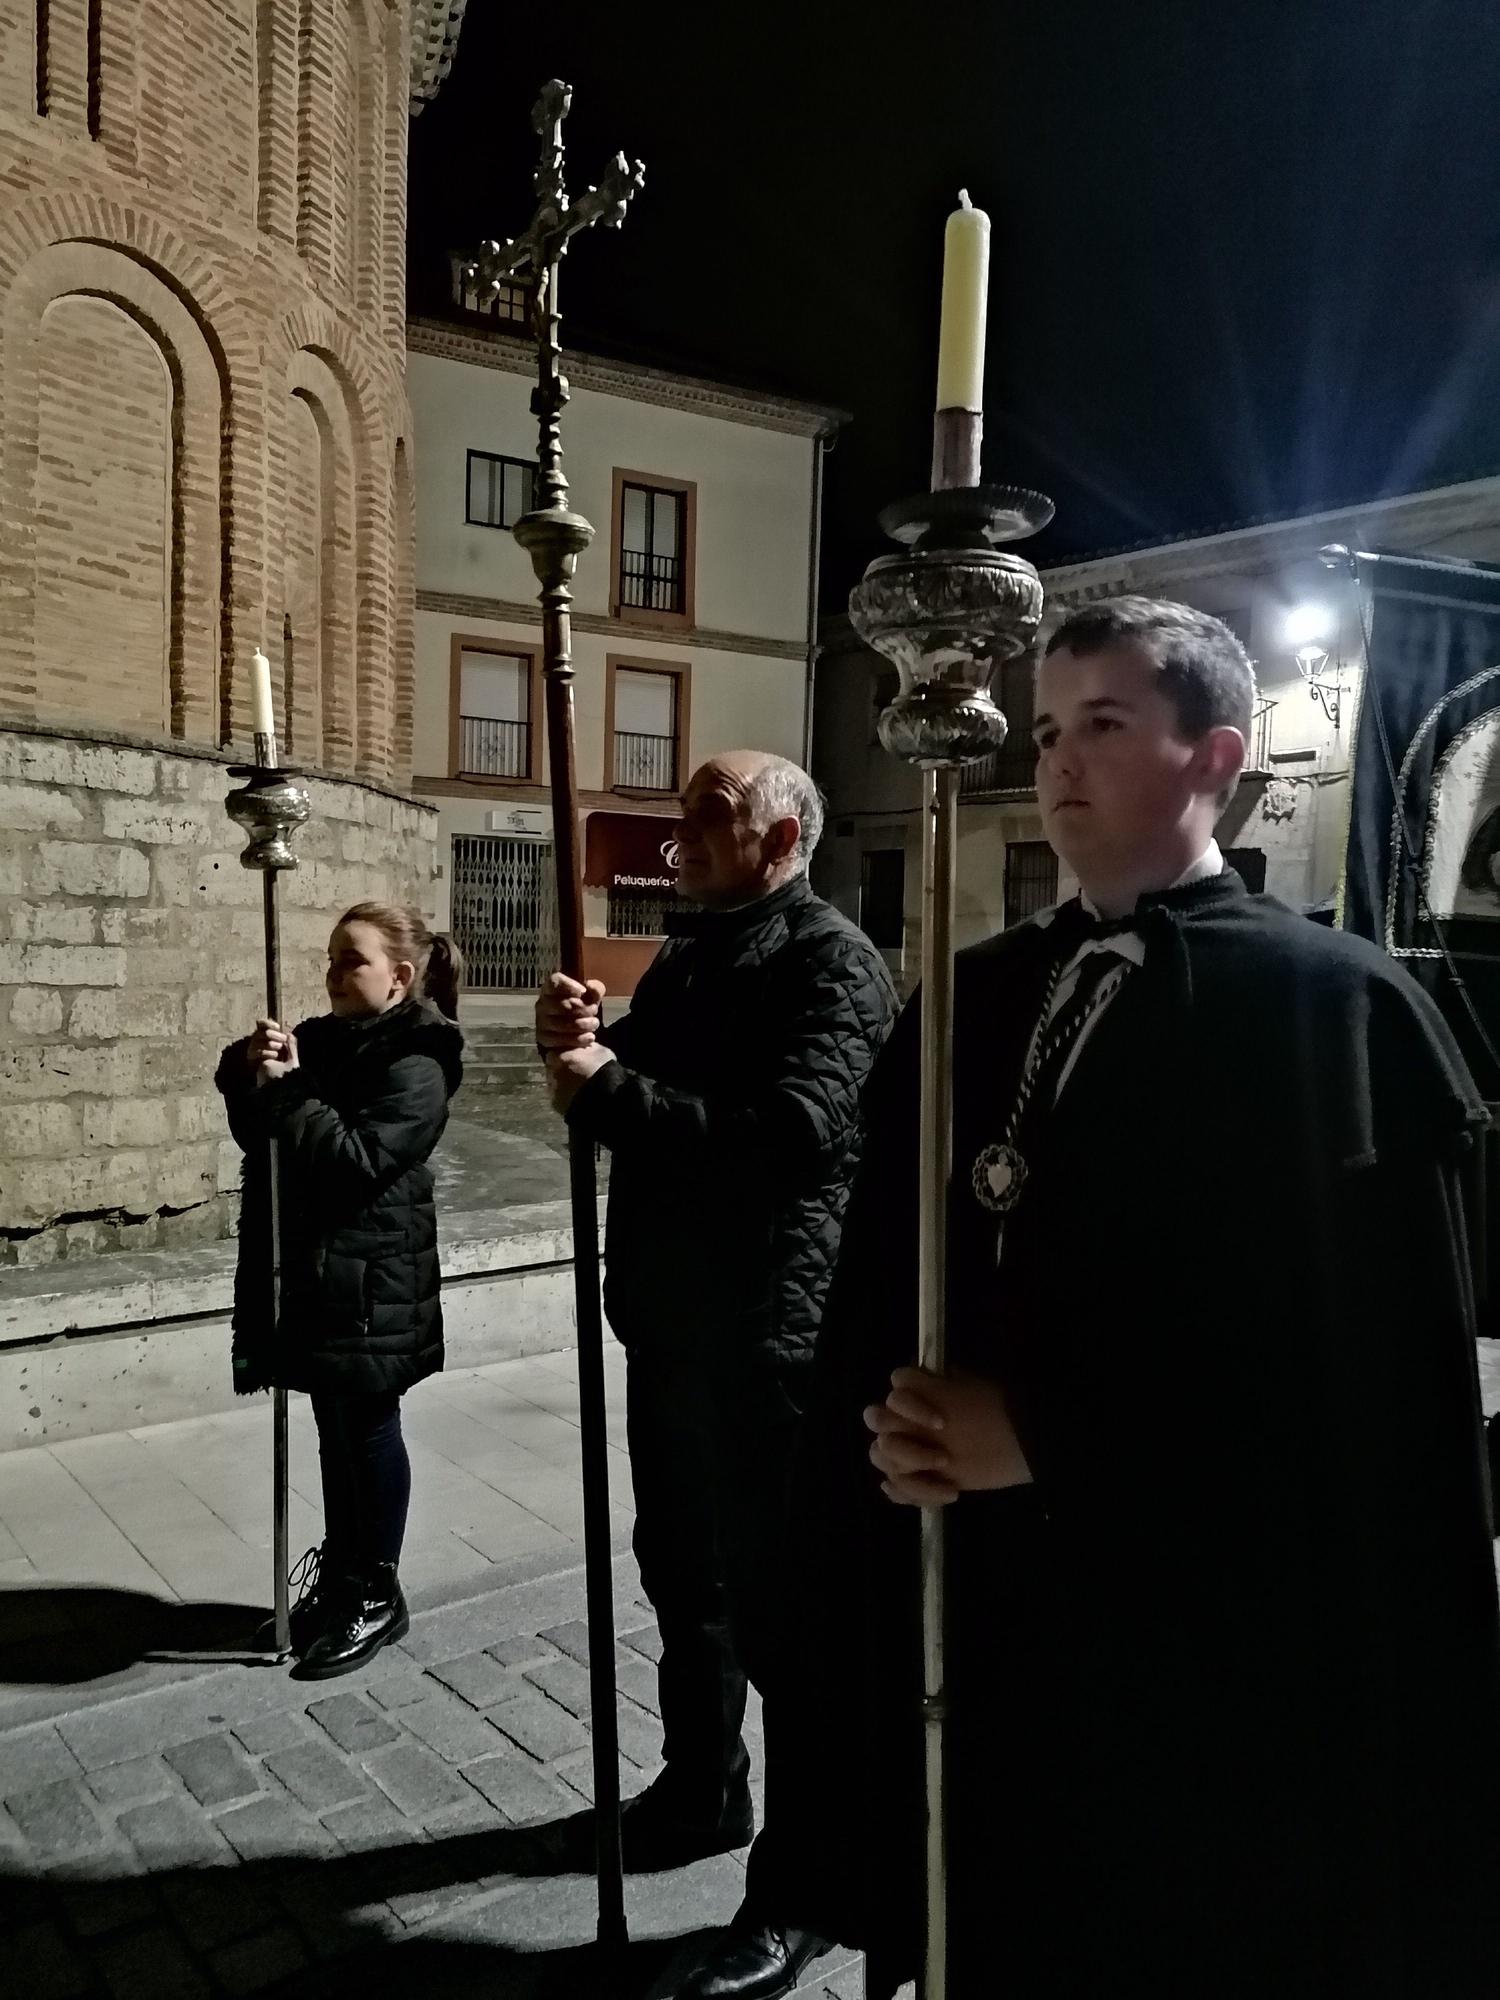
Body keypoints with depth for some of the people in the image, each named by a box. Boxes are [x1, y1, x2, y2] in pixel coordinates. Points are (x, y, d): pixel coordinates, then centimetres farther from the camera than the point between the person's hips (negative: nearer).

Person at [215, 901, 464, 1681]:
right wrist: (248, 1069, -8)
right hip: (314, 1273, 7)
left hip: (369, 1286, -7)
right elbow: (255, 1130, 11)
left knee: (368, 1432, 5)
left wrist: (288, 1087, -23)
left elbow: (357, 1159, -24)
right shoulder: (323, 1038, 9)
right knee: (336, 1431, 18)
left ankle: (376, 1596, 20)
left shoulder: (414, 1066, -15)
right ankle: (341, 1572, 33)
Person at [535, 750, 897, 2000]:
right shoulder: (688, 955, 13)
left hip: (769, 1333, -9)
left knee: (781, 1602, 4)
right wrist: (583, 1044, -7)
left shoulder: (831, 962, -14)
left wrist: (609, 1090, -25)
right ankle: (702, 1791, 42)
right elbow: (641, 1099, 14)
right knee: (683, 1572, 21)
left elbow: (792, 1132, -28)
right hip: (671, 1318, 9)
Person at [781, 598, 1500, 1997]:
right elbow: (875, 1290, 9)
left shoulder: (1336, 1006, -10)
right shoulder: (972, 1001, 7)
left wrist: (1044, 1437, -18)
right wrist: (885, 1423, -10)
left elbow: (1360, 1381, -16)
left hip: (1209, 1648, -4)